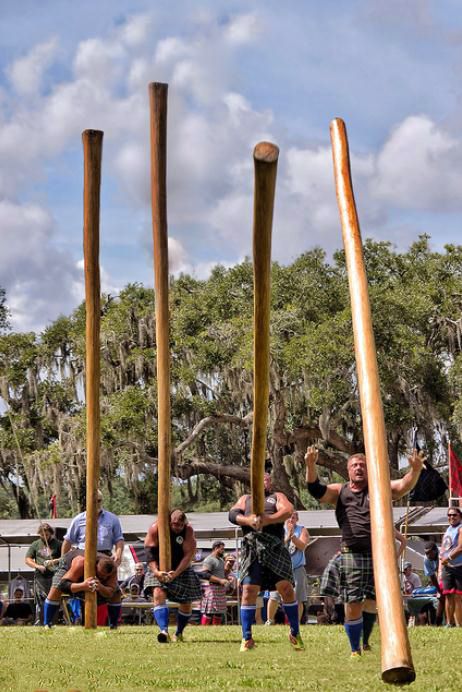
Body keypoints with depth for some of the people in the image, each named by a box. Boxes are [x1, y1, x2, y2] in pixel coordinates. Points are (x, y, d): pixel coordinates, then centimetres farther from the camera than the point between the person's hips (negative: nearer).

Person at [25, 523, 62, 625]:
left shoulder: (57, 544, 8)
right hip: (40, 576, 1)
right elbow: (27, 560, 9)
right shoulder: (35, 544, 12)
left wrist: (54, 561, -10)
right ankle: (39, 622, -2)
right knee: (40, 601, -4)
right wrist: (38, 566, -7)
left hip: (54, 575, -1)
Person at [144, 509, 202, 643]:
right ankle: (164, 631, -40)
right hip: (159, 570, -2)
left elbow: (189, 555, -15)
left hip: (181, 570, 2)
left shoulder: (188, 531, -12)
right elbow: (149, 551, -13)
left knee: (186, 603, 2)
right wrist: (156, 571, -26)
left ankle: (179, 633, 26)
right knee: (158, 594, -27)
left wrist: (176, 573, -26)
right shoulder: (155, 529, -14)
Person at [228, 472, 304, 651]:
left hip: (275, 548, -1)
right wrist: (248, 520, -13)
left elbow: (287, 511, -2)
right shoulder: (246, 498, 26)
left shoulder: (277, 497, 20)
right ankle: (247, 638, -1)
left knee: (286, 588, -7)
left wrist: (267, 520, -18)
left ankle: (294, 633, 5)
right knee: (248, 591, -6)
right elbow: (233, 514, 8)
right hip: (251, 548, 1)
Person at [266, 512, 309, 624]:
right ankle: (269, 621, 11)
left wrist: (292, 536, -21)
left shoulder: (302, 530, 3)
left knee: (298, 599, -1)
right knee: (274, 597, -3)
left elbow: (302, 546, -11)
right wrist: (287, 536, -21)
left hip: (297, 568, 0)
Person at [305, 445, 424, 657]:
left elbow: (404, 486, -5)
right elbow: (316, 490, -5)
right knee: (352, 606, -1)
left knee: (371, 603, 6)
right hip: (351, 555, 0)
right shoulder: (339, 492, 11)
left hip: (378, 554, 1)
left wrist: (415, 470, -27)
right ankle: (355, 650, 15)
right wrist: (311, 466, -23)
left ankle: (366, 643, 30)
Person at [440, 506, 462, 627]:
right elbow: (442, 549, 20)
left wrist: (447, 558, -12)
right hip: (447, 568, 7)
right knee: (448, 596, 6)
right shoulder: (448, 530, 18)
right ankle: (450, 623, 11)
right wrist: (440, 569, 10)